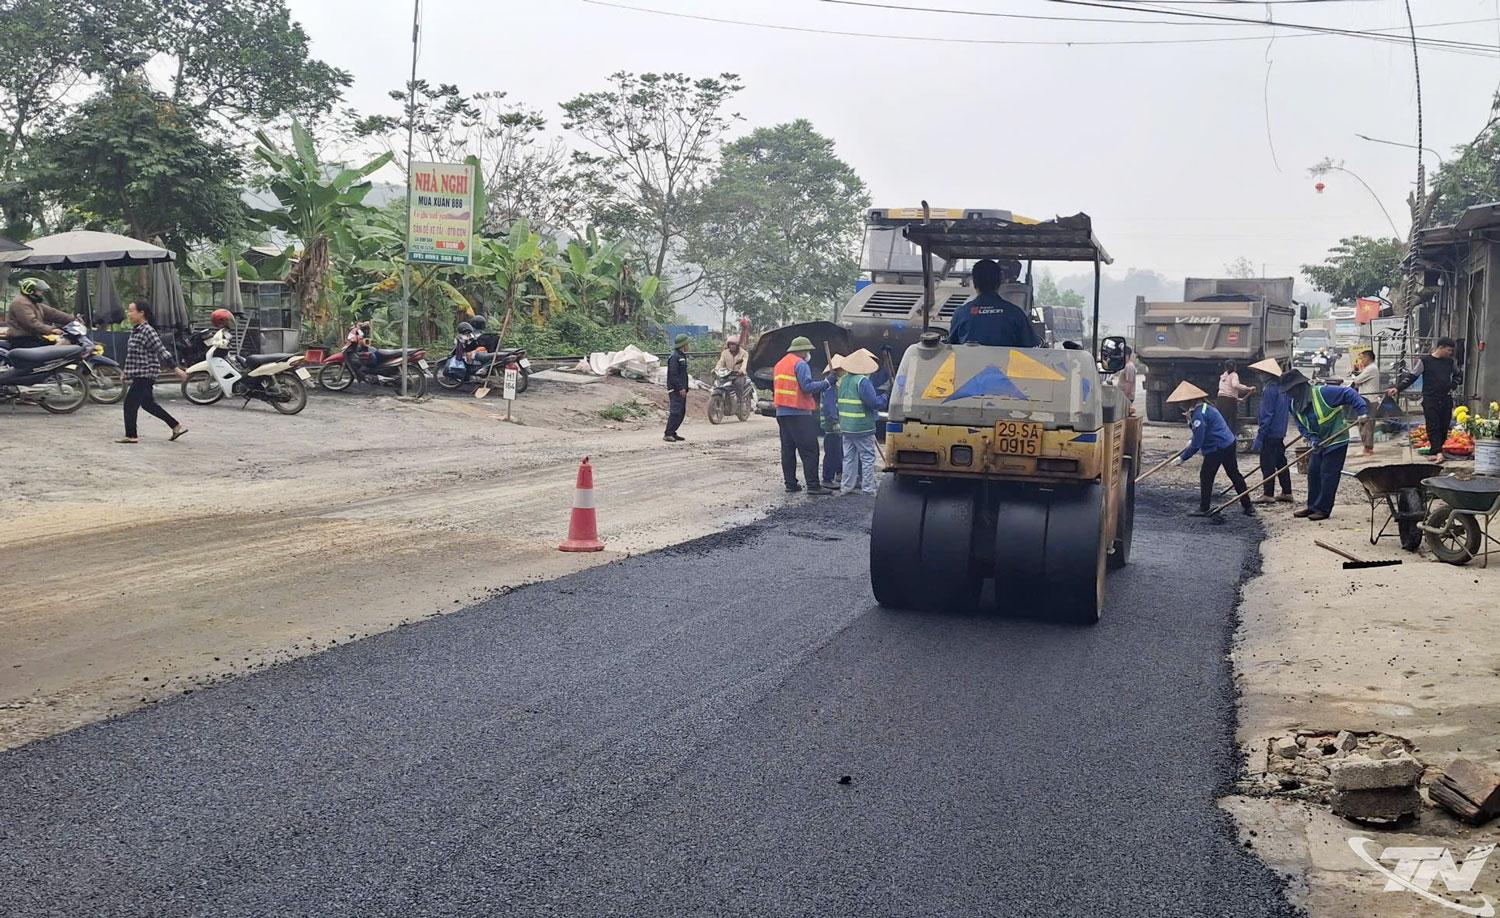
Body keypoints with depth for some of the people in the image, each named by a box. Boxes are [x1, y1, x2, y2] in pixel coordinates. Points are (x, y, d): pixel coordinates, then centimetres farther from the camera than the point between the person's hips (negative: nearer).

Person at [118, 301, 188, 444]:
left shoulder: (147, 331, -17)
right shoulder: (135, 330, 12)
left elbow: (162, 351, -20)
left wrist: (176, 368, -22)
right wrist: (128, 375, 23)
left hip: (145, 375, -10)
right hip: (139, 375, 10)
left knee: (130, 402, -5)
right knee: (147, 403, 15)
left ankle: (131, 435, 4)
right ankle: (176, 426, 21)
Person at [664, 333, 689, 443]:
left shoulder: (682, 356, 19)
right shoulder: (674, 357, -14)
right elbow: (673, 374, -21)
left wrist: (685, 388, 20)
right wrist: (680, 388, -23)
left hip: (682, 390, 10)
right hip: (675, 390, -10)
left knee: (682, 413, 11)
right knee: (675, 412, -14)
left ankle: (673, 433, 16)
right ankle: (668, 434, -14)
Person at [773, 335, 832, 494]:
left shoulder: (779, 364, 19)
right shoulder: (800, 364, -9)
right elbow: (807, 386, -19)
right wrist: (825, 383, -10)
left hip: (781, 412, 9)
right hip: (799, 413, -9)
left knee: (788, 449, 10)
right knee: (809, 450, -7)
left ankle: (790, 484, 10)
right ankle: (813, 485, -10)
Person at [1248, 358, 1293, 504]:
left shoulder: (1270, 389, -17)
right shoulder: (1284, 387, 11)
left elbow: (1266, 414, -20)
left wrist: (1259, 436, -18)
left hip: (1270, 433, -9)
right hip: (1281, 432, 9)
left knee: (1267, 464, -4)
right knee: (1281, 462, 14)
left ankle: (1268, 494, -2)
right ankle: (1287, 492, 17)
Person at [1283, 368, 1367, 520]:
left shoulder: (1323, 393, -24)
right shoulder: (1295, 405, 0)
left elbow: (1349, 394, -21)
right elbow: (1302, 426, 4)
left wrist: (1361, 411, -28)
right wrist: (1312, 439, -14)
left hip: (1336, 441, -8)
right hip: (1319, 444, 8)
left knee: (1328, 475, -5)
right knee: (1313, 472, 9)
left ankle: (1323, 509, 2)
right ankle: (1312, 507, 20)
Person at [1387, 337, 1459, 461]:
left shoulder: (1450, 362, 10)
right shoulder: (1425, 360, -2)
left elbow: (1456, 374, 29)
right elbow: (1412, 376, -1)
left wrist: (1453, 386, 11)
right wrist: (1397, 388, -10)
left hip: (1446, 399, 4)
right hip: (1430, 399, -4)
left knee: (1444, 427, 2)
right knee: (1433, 427, -10)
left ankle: (1434, 450, 10)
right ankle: (1438, 452, -13)